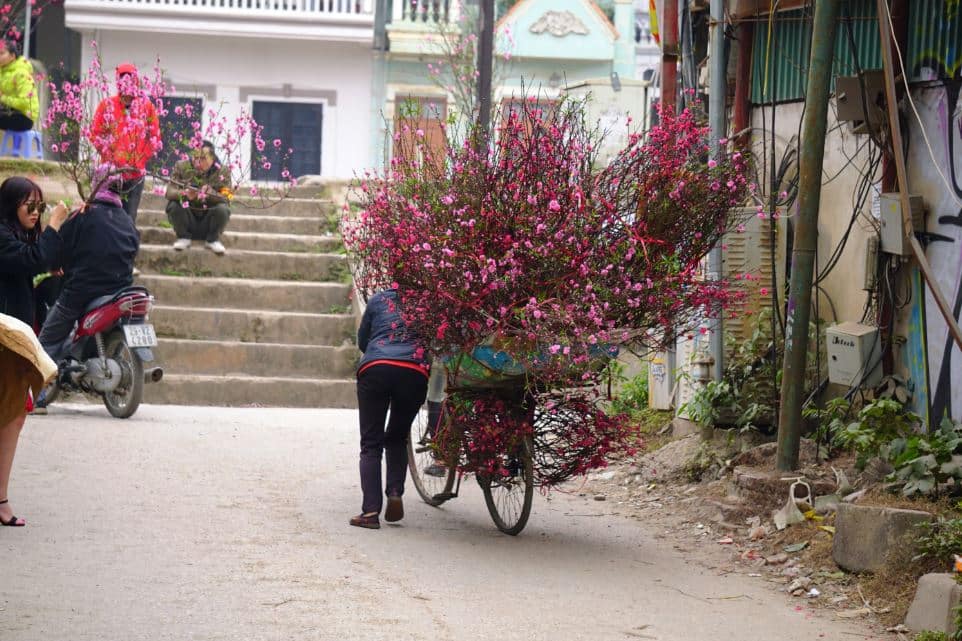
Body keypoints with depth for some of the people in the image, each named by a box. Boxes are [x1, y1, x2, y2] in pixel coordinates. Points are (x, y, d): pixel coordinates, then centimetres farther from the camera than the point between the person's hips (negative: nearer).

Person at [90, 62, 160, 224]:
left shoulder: (146, 106, 2)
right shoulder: (107, 105, 0)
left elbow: (155, 138, 5)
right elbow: (95, 133, 1)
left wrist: (142, 159, -2)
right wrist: (109, 157, -6)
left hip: (136, 172, 1)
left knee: (130, 216, 5)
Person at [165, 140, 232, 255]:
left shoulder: (222, 172, -7)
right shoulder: (181, 167, -7)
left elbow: (226, 199, -17)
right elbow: (169, 193, -16)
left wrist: (211, 193, -39)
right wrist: (184, 194, -39)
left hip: (208, 222, -1)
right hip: (187, 221, 1)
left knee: (222, 209, -28)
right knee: (174, 205, -27)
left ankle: (213, 240, -2)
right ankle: (183, 237, -2)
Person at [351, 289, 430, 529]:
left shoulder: (378, 300, 19)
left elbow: (362, 341, 26)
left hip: (375, 368, -1)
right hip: (415, 373, 1)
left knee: (371, 444, 3)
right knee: (397, 439, 21)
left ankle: (370, 511, -7)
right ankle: (395, 493, 0)